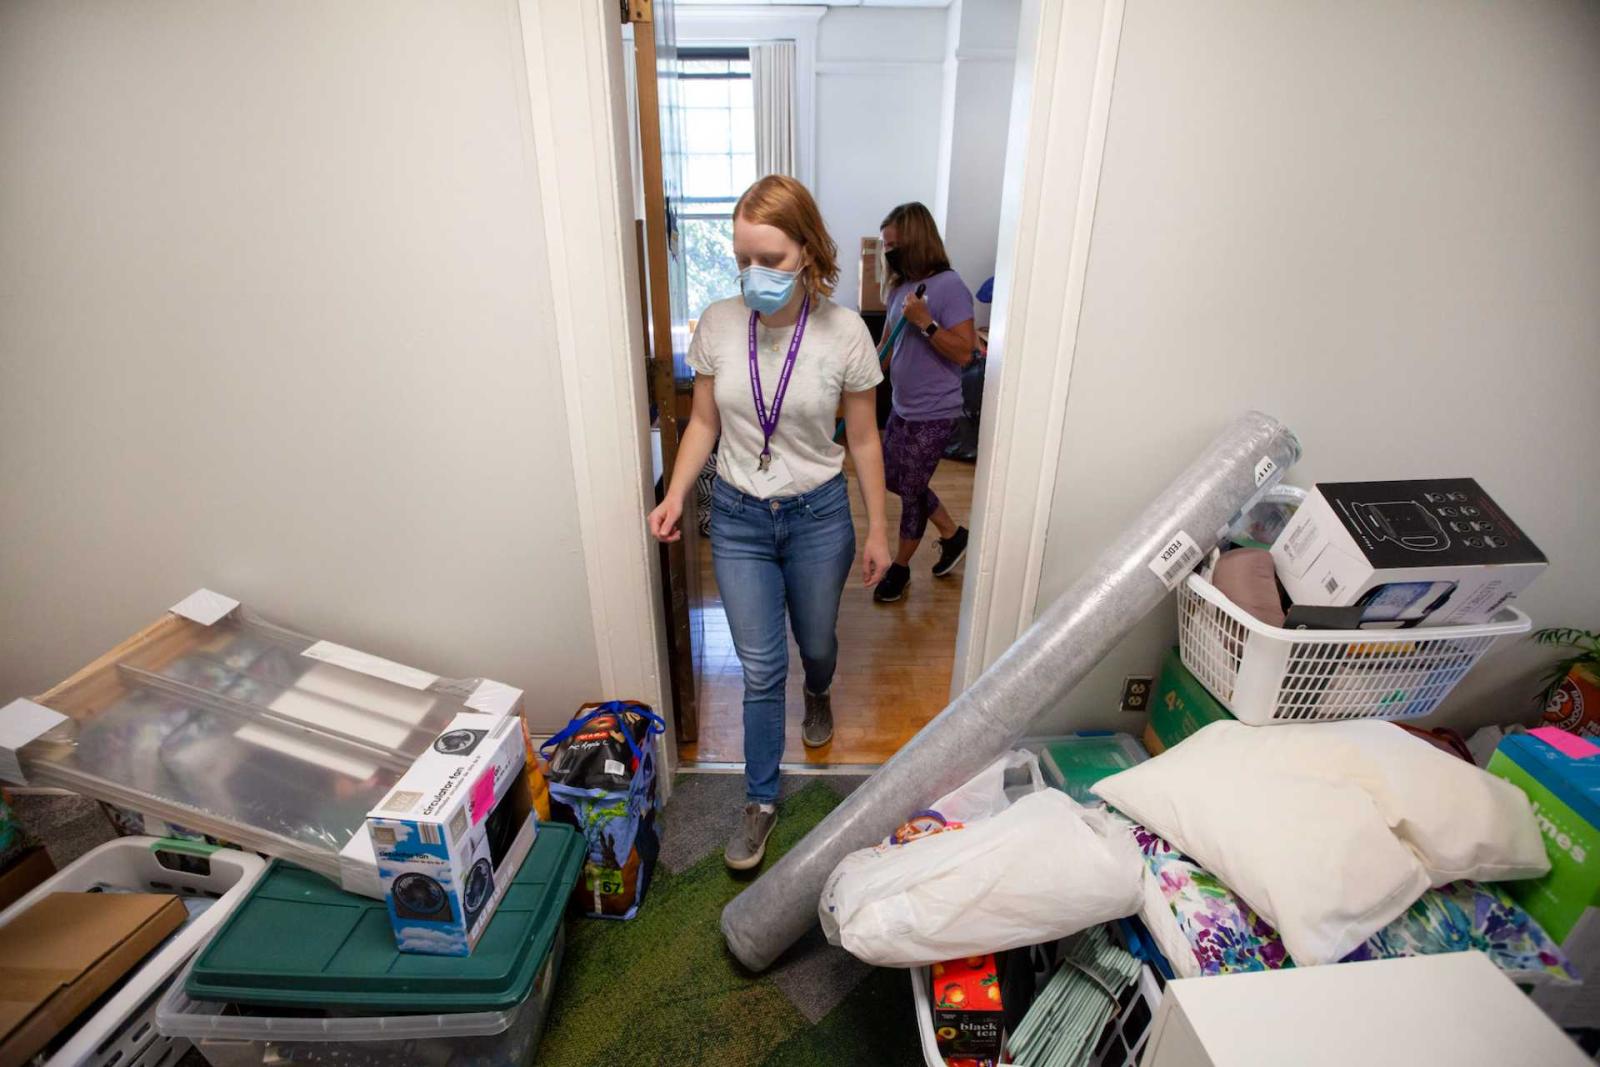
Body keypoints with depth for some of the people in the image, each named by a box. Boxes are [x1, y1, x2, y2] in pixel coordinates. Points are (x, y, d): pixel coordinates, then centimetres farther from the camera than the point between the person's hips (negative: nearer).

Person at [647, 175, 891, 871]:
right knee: (761, 666, 6)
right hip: (738, 517, 1)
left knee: (816, 643, 20)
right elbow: (703, 423, 2)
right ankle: (761, 799, 28)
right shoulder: (717, 324, -8)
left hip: (818, 515, 0)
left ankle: (818, 696, 59)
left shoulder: (844, 332, -13)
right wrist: (675, 495, -12)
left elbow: (863, 439, -4)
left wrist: (877, 530, -1)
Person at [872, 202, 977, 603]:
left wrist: (925, 322, -29)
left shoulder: (949, 287, -18)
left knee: (911, 489, 3)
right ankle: (953, 534, 37)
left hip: (933, 413, -9)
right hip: (903, 407, 9)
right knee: (894, 479, 18)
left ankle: (900, 567, 24)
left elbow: (964, 352, -22)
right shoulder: (900, 286, 8)